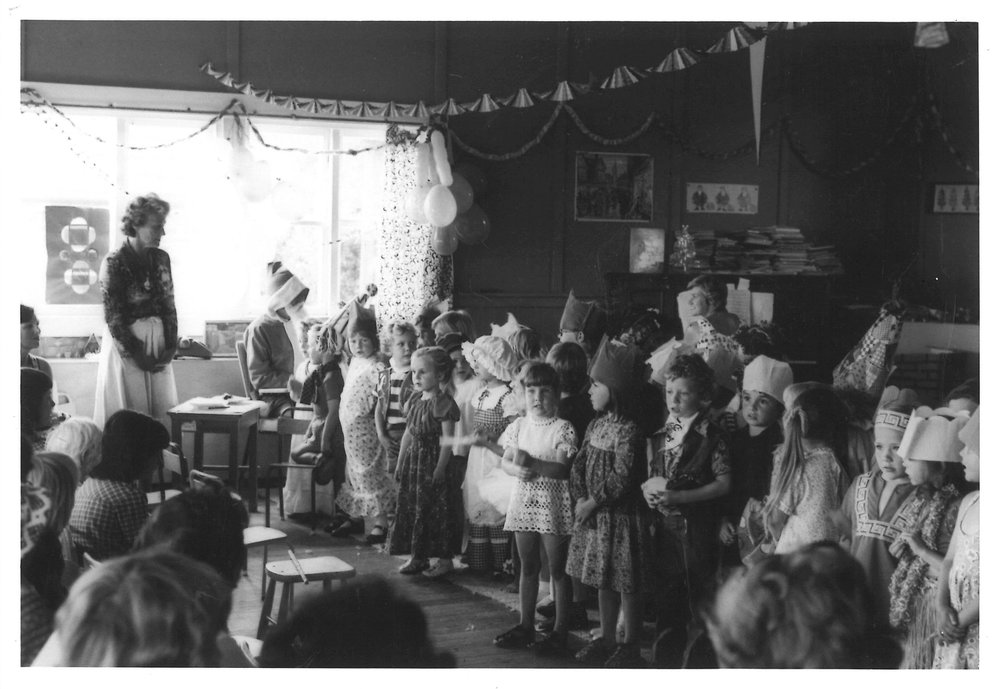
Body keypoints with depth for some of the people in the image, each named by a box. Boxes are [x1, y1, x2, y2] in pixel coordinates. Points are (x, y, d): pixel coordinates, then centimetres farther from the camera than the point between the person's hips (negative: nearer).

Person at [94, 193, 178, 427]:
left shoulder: (161, 258, 6)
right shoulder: (114, 263, -10)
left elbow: (169, 306, 10)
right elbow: (113, 316, -11)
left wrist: (170, 347, -1)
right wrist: (136, 355, -13)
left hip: (158, 341, 5)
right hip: (125, 346, -5)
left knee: (161, 414, 5)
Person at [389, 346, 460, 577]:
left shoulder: (443, 403, -13)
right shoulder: (414, 400, 10)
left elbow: (447, 439, -15)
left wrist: (440, 468, -17)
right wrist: (400, 461, 16)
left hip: (433, 461, -8)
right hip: (413, 459, 8)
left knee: (437, 510, -3)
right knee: (410, 508, 9)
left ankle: (444, 558, 6)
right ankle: (417, 556, 18)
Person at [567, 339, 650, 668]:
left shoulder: (628, 430, -17)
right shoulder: (595, 425, 8)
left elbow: (622, 477, -22)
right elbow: (579, 464, 9)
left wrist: (593, 502, -16)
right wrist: (579, 497, -5)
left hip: (621, 515, -8)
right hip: (593, 514, 8)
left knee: (626, 582, 1)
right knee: (603, 579, 16)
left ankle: (631, 647, 10)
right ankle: (607, 639, 28)